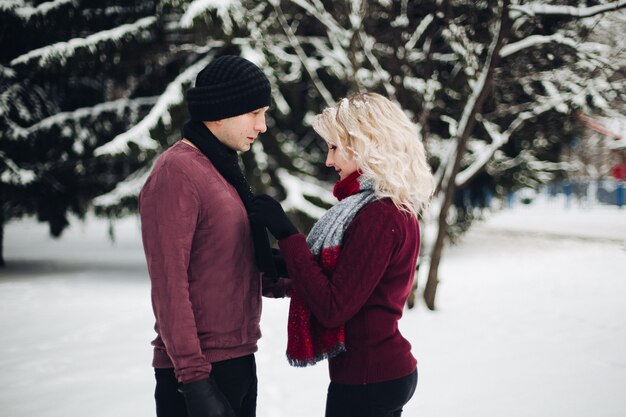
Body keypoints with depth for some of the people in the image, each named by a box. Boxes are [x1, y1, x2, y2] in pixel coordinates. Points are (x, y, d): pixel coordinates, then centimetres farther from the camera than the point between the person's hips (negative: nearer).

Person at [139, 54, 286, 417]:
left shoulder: (223, 168, 15)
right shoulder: (177, 172, -14)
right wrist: (194, 379, -22)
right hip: (200, 371, -9)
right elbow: (169, 284, -19)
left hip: (239, 360, 9)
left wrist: (272, 268, 0)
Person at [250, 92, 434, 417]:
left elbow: (333, 308, -22)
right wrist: (289, 270, 5)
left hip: (366, 381, -10)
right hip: (387, 369, 10)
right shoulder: (397, 209, 9)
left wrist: (287, 235, -20)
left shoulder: (379, 215, -20)